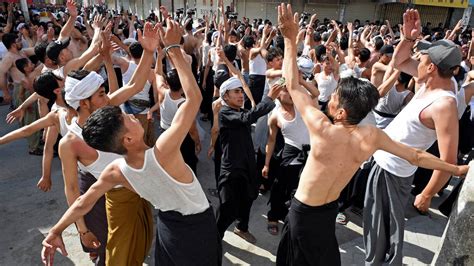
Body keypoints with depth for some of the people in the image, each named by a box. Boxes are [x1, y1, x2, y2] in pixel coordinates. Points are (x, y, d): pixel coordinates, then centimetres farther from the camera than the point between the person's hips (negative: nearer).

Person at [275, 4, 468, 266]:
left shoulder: (323, 129, -31)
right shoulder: (372, 136, -13)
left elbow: (293, 86, -24)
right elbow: (416, 156, -1)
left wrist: (290, 39, -19)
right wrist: (457, 169, 15)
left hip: (304, 212, -5)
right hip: (330, 209, 5)